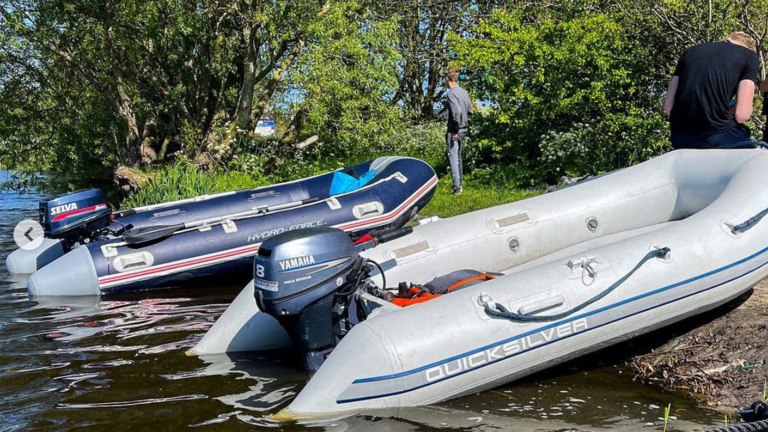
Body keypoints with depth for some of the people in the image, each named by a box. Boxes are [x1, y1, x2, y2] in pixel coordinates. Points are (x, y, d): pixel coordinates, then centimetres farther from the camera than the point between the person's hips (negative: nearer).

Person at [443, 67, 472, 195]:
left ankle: (457, 187, -6)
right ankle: (459, 184, 27)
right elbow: (469, 110, 14)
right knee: (458, 157, 19)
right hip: (463, 129, 8)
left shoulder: (451, 94, -16)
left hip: (454, 131, -8)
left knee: (453, 158, -4)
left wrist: (456, 130, -19)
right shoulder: (464, 92, 7)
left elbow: (457, 111, -27)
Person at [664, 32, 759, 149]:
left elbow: (668, 107, 13)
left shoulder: (691, 52, 19)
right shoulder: (749, 56, 8)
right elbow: (741, 115, -2)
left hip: (679, 139, 5)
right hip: (715, 138, -5)